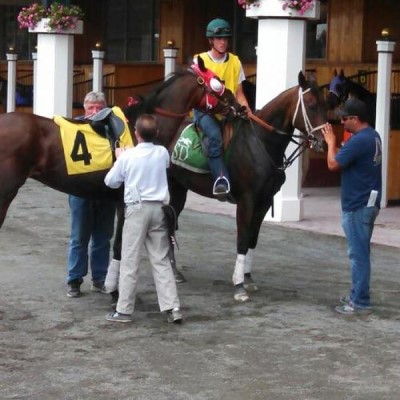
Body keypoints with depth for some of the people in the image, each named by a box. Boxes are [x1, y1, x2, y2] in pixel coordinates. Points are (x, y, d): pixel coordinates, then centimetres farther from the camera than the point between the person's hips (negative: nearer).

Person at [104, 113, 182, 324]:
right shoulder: (163, 153, 1)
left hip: (136, 208, -4)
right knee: (161, 259, 9)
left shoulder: (127, 156, -11)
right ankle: (172, 307, 4)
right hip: (158, 208, 4)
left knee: (130, 260, 2)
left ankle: (124, 310, 5)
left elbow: (110, 181, 0)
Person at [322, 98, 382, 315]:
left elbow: (333, 164, -19)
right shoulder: (372, 136, 10)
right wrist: (334, 145, 7)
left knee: (358, 253, -4)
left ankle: (360, 301, 0)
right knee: (360, 252, 17)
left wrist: (331, 142, -5)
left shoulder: (359, 140, -22)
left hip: (357, 206, -10)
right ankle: (357, 294, 26)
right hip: (367, 202, 10)